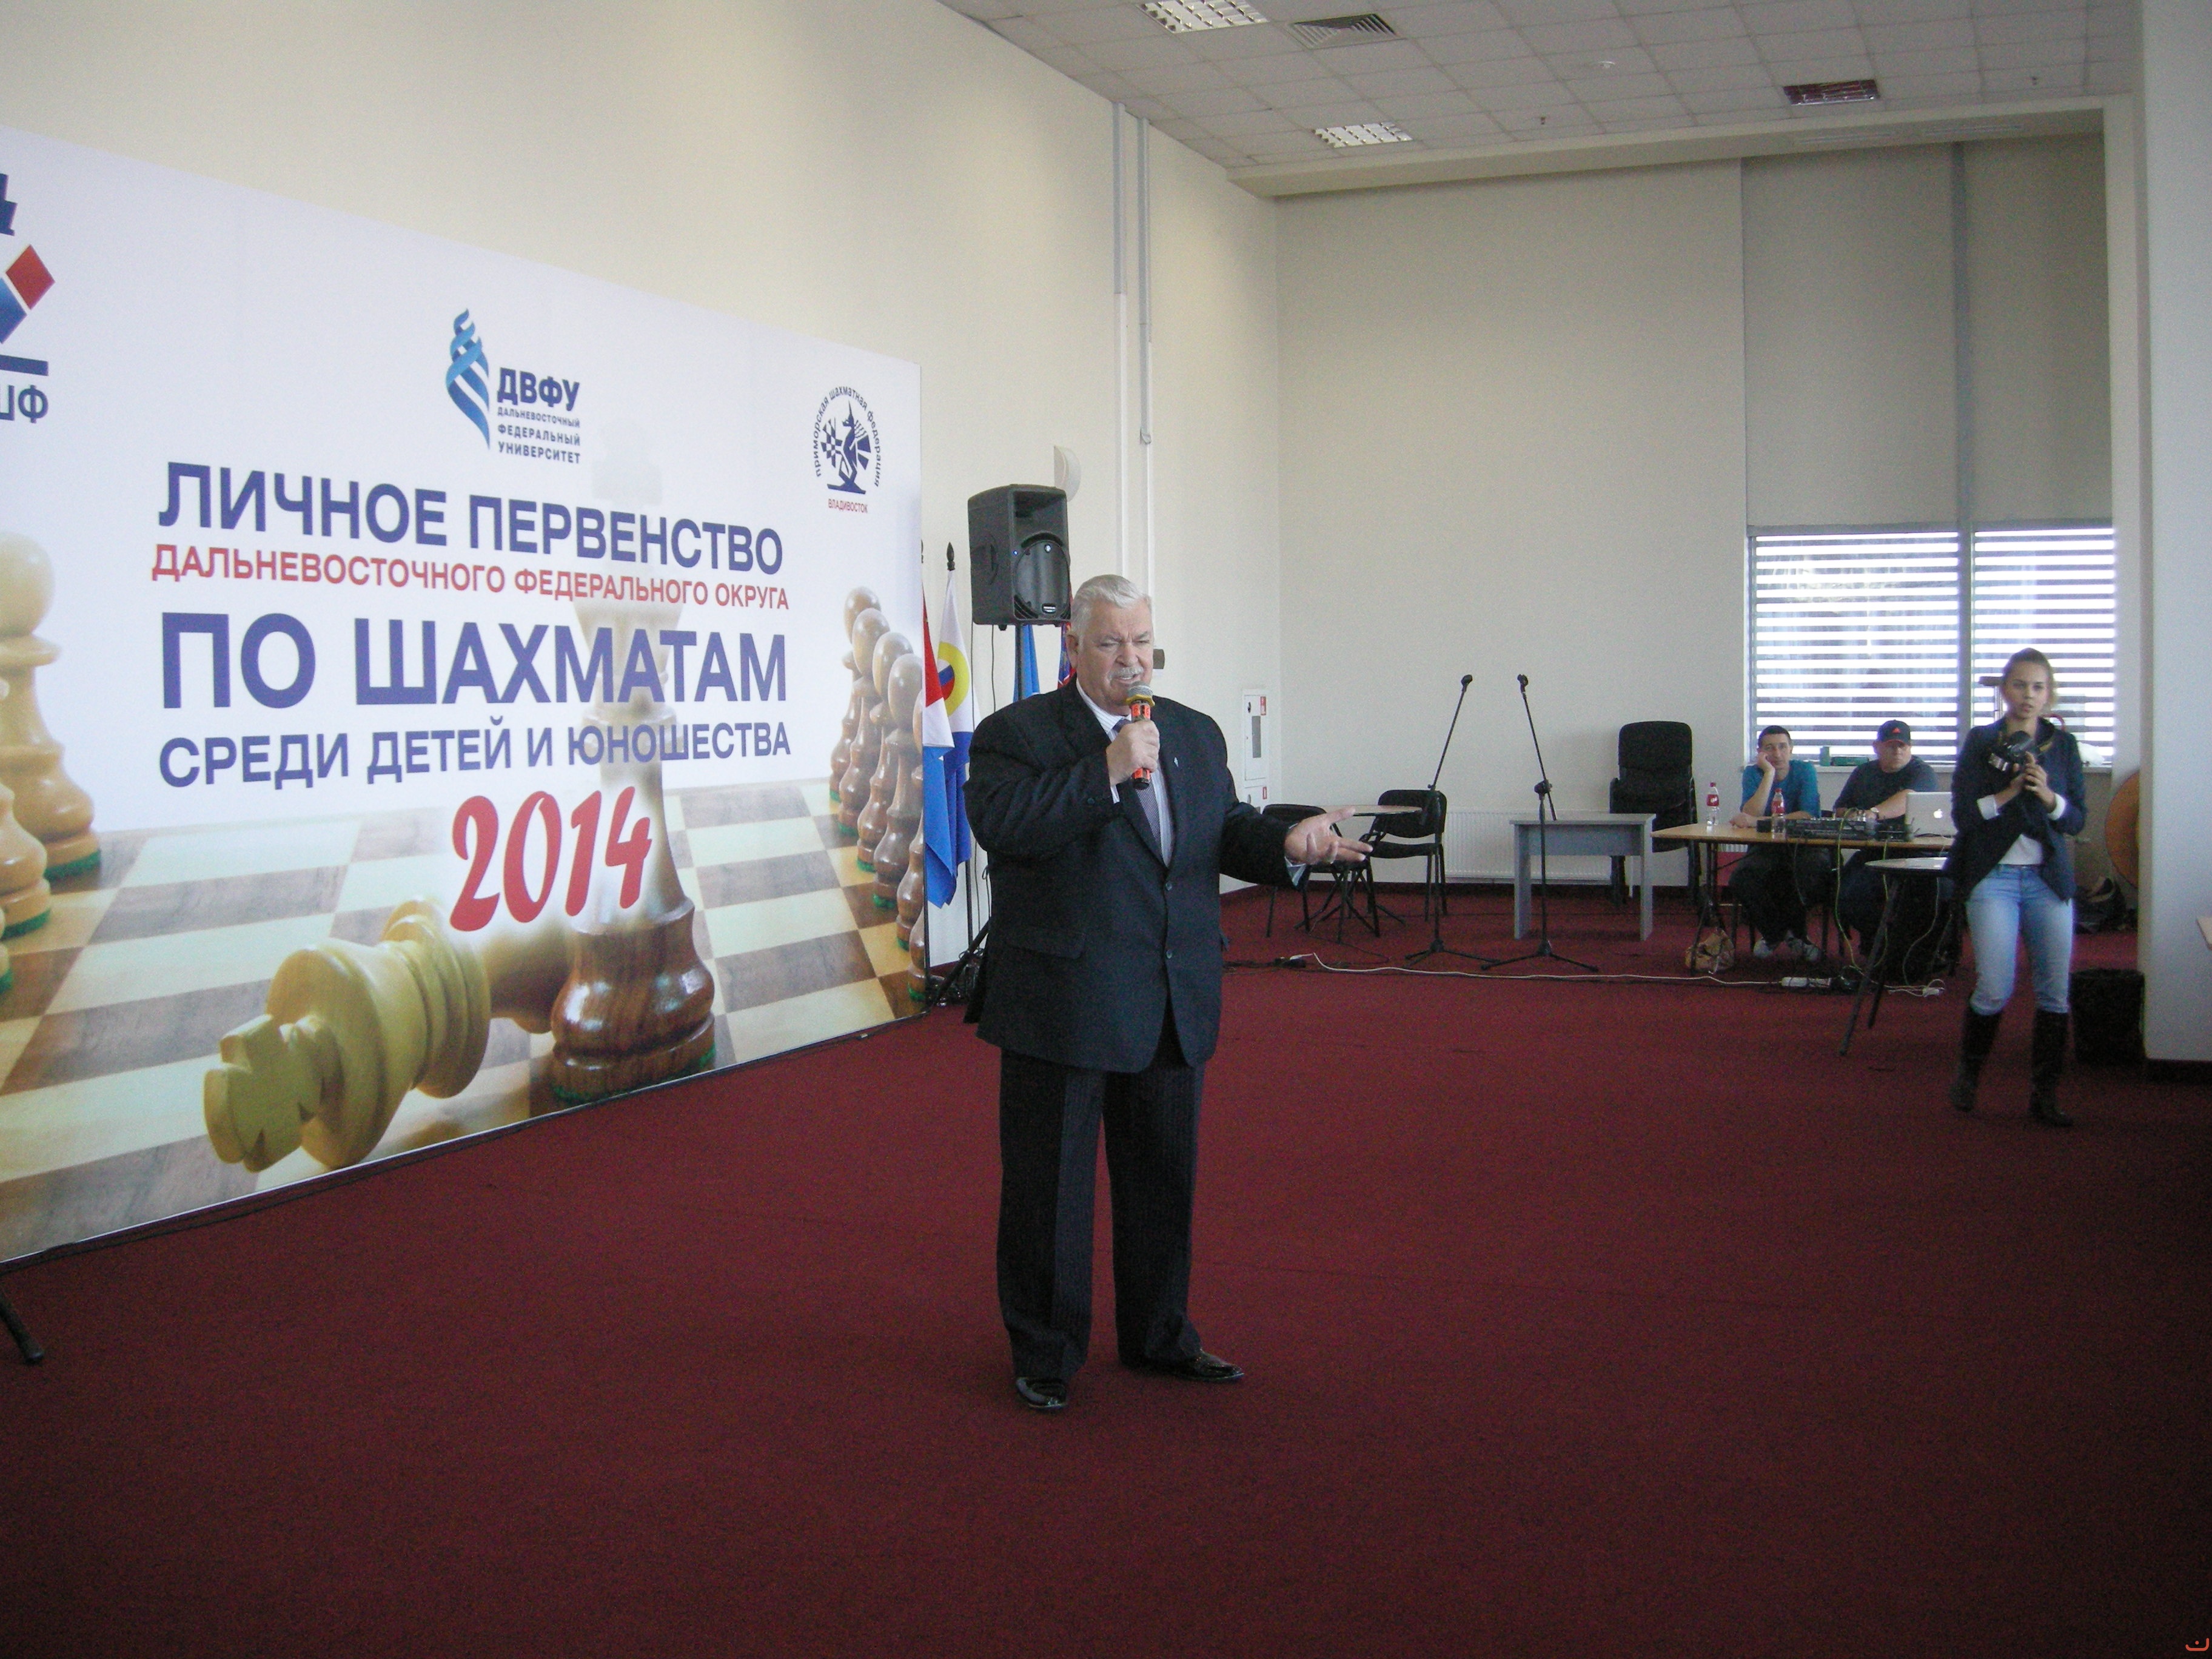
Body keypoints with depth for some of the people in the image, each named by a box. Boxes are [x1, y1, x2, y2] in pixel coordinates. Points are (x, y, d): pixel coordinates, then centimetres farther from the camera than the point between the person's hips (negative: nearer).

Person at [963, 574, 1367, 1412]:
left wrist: (1286, 843, -8)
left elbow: (1224, 832, 13)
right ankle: (1044, 1354, 19)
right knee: (1049, 1184, 5)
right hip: (1064, 1007, -5)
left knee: (1164, 1178, 16)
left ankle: (1159, 1334, 33)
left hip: (1175, 1005, 6)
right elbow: (998, 823, -22)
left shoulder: (1196, 735, 13)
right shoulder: (1017, 733, -6)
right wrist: (1107, 773, -24)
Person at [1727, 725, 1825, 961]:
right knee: (1741, 877, -30)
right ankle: (1773, 935, -3)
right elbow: (1751, 815, -15)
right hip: (1766, 850, 1)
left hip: (1803, 847, -1)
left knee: (1816, 869, -36)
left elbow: (1808, 816, -18)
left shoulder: (1805, 771, -2)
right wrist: (1769, 774, -17)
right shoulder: (1753, 773, 3)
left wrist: (1758, 822, -23)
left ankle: (1794, 934, -9)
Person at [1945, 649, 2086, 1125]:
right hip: (1994, 876, -2)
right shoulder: (1981, 742, 0)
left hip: (2049, 878, 3)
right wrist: (2009, 792, -16)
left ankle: (2044, 1094, 11)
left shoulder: (2063, 745, 7)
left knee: (2055, 991, 0)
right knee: (1995, 990, -6)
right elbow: (1962, 815, -4)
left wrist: (2047, 795, -14)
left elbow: (2078, 820, 4)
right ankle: (1968, 1070, 19)